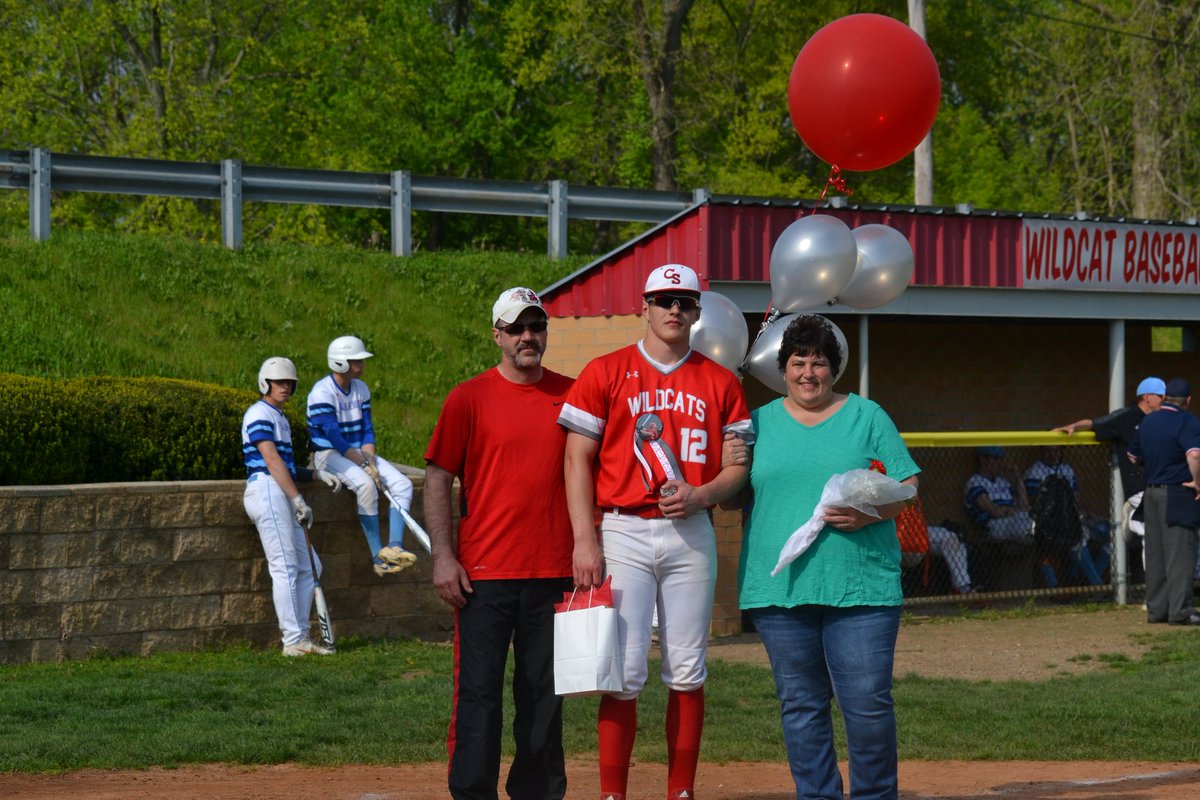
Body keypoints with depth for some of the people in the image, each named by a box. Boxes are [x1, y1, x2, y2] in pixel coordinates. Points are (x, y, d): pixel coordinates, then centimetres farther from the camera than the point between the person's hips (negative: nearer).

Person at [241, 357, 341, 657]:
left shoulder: (279, 417, 25)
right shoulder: (260, 414, -7)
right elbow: (272, 461, -15)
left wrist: (318, 475, 16)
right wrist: (298, 500, -20)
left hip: (282, 495, 10)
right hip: (267, 491, -10)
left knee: (307, 567, 10)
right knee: (286, 568, -11)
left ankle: (300, 636, 12)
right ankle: (294, 641, -11)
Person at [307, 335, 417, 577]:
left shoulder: (361, 389, 8)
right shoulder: (322, 392, -16)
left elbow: (367, 431, 5)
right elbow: (335, 438, -22)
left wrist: (370, 461, -12)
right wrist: (364, 465, -25)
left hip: (359, 453, 8)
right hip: (329, 455, -8)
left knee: (403, 484, -12)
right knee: (366, 484, -34)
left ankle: (394, 546, -25)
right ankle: (377, 555, -29)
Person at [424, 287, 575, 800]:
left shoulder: (570, 395, 10)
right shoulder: (469, 398, 1)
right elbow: (438, 479, 0)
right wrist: (442, 556, -8)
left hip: (554, 570, 3)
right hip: (485, 571, -3)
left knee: (545, 691, 9)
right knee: (479, 689, -5)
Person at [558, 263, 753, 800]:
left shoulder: (719, 383, 9)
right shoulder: (605, 373, 3)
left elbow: (737, 467, 9)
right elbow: (578, 459, -1)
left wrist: (699, 495, -12)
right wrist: (584, 540, -10)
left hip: (692, 535, 2)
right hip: (624, 533, -2)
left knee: (687, 673, 4)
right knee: (624, 672, -7)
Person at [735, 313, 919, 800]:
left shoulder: (866, 417, 10)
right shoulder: (761, 422, 15)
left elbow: (907, 487, 7)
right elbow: (734, 496, 17)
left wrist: (869, 513, -11)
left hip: (861, 586, -2)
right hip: (779, 587, 2)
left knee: (868, 701, -7)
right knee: (801, 704, 4)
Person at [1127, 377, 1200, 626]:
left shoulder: (1147, 421, 12)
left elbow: (1133, 456, 23)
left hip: (1151, 493, 7)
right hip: (1178, 494, -7)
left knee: (1155, 555, 11)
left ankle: (1156, 608, 13)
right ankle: (1180, 611, -8)